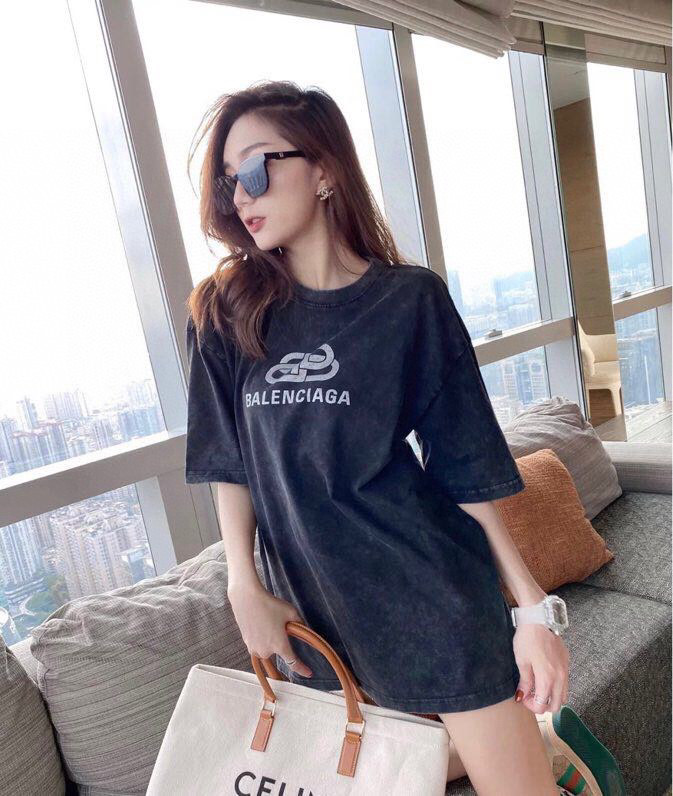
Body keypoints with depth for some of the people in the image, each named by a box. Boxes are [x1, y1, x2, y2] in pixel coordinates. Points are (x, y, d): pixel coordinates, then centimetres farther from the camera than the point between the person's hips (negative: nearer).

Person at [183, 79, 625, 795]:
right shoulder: (224, 313, -1)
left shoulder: (410, 299, -7)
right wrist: (246, 588, -5)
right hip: (314, 608, 3)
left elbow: (467, 467, -5)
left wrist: (532, 605, -4)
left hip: (434, 592, -2)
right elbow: (230, 463, 3)